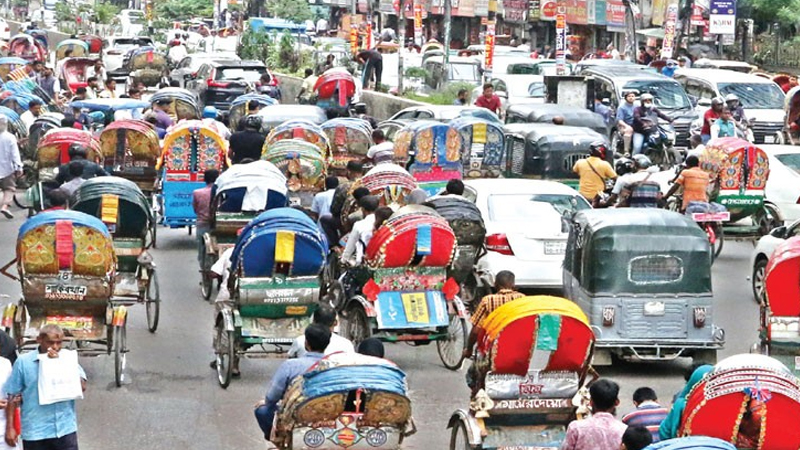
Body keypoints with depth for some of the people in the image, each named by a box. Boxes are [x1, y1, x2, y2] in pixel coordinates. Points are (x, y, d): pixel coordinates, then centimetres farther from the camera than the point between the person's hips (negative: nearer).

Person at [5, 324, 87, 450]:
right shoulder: (23, 361, -3)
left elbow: (82, 386, -8)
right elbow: (13, 396, 1)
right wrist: (10, 427, -1)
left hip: (65, 429, 1)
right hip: (35, 433, -1)